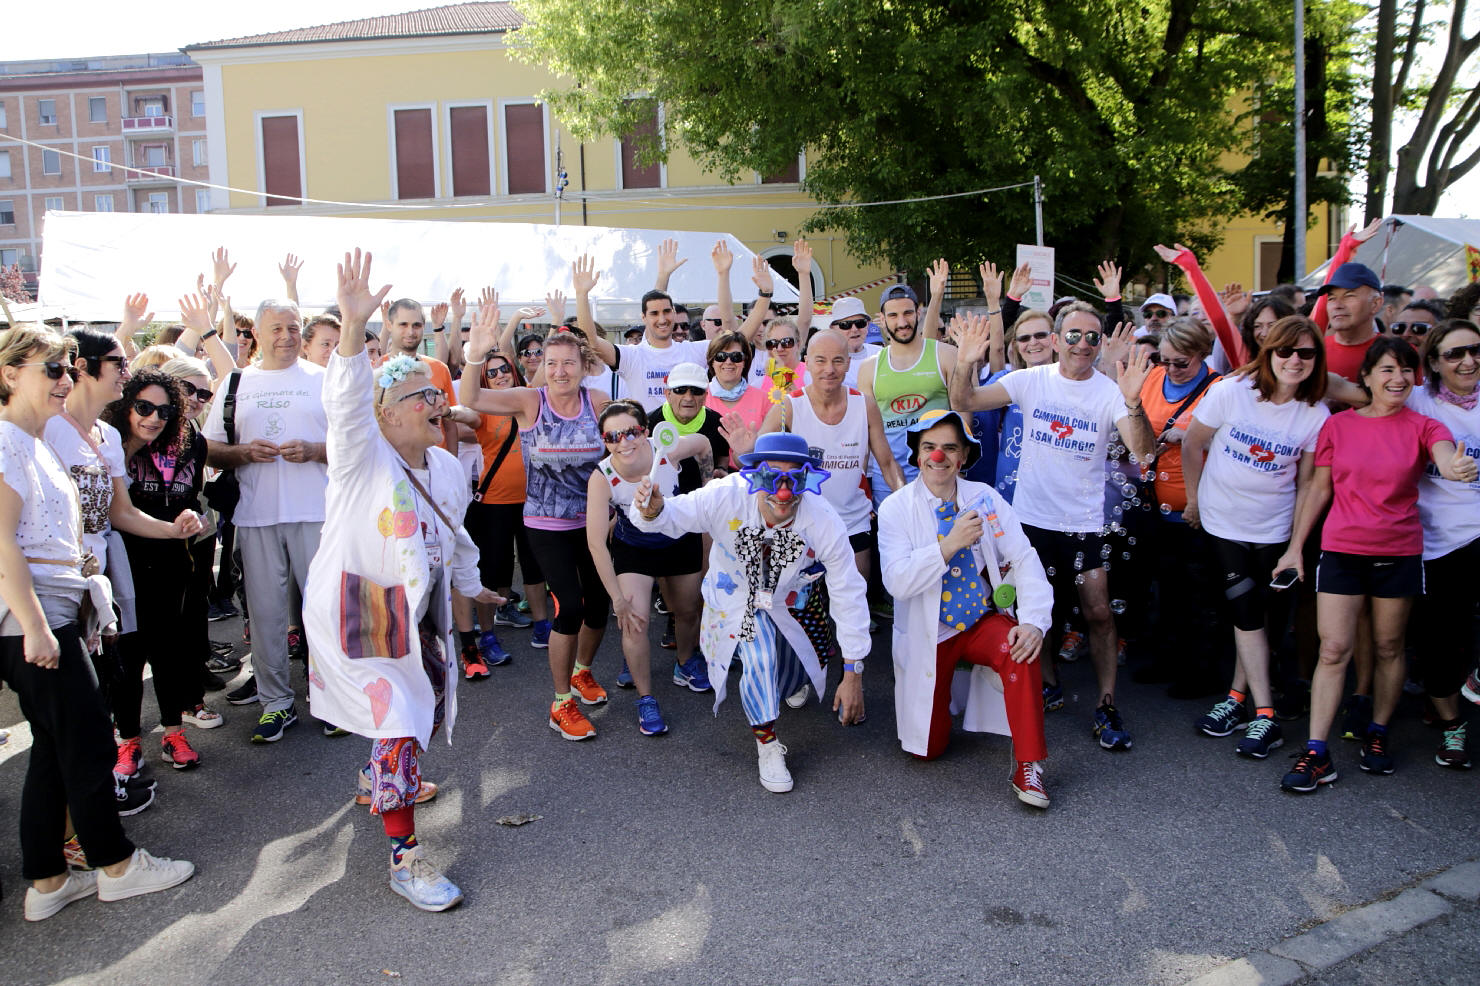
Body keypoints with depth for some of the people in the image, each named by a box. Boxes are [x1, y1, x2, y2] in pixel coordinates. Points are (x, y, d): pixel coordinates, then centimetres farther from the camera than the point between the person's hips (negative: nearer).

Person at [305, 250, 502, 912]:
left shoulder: (446, 468, 8)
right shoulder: (363, 456, -13)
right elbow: (347, 404, -34)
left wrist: (470, 585, 35)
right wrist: (353, 329, -47)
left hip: (418, 613, 7)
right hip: (357, 614, -7)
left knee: (422, 711, 17)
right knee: (399, 724, -10)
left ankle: (387, 782, 48)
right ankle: (405, 858, 0)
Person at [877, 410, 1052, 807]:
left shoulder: (984, 498, -2)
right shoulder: (896, 509, -9)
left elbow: (1023, 558, -9)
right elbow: (897, 582, -21)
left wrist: (1034, 621, -24)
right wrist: (950, 544, -32)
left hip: (983, 621, 1)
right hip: (928, 636, -1)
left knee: (1021, 650, -33)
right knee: (928, 749, 2)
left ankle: (1028, 766, -19)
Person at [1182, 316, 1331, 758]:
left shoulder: (1316, 416, -7)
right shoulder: (1230, 392, -13)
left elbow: (1306, 483, 0)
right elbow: (1192, 445, -2)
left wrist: (1298, 544, -2)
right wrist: (1194, 500, 3)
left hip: (1274, 529, 1)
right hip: (1223, 521, -1)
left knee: (1265, 616, 5)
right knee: (1247, 613, -2)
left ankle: (1238, 696, 22)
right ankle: (1265, 716, 2)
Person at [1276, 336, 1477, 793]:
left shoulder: (1422, 427, 0)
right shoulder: (1337, 426, 2)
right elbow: (1320, 489, 7)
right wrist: (1295, 546, 4)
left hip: (1399, 553, 1)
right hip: (1342, 550, 0)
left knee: (1388, 647, 10)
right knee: (1333, 649, -5)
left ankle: (1377, 735, 28)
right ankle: (1316, 754, -3)